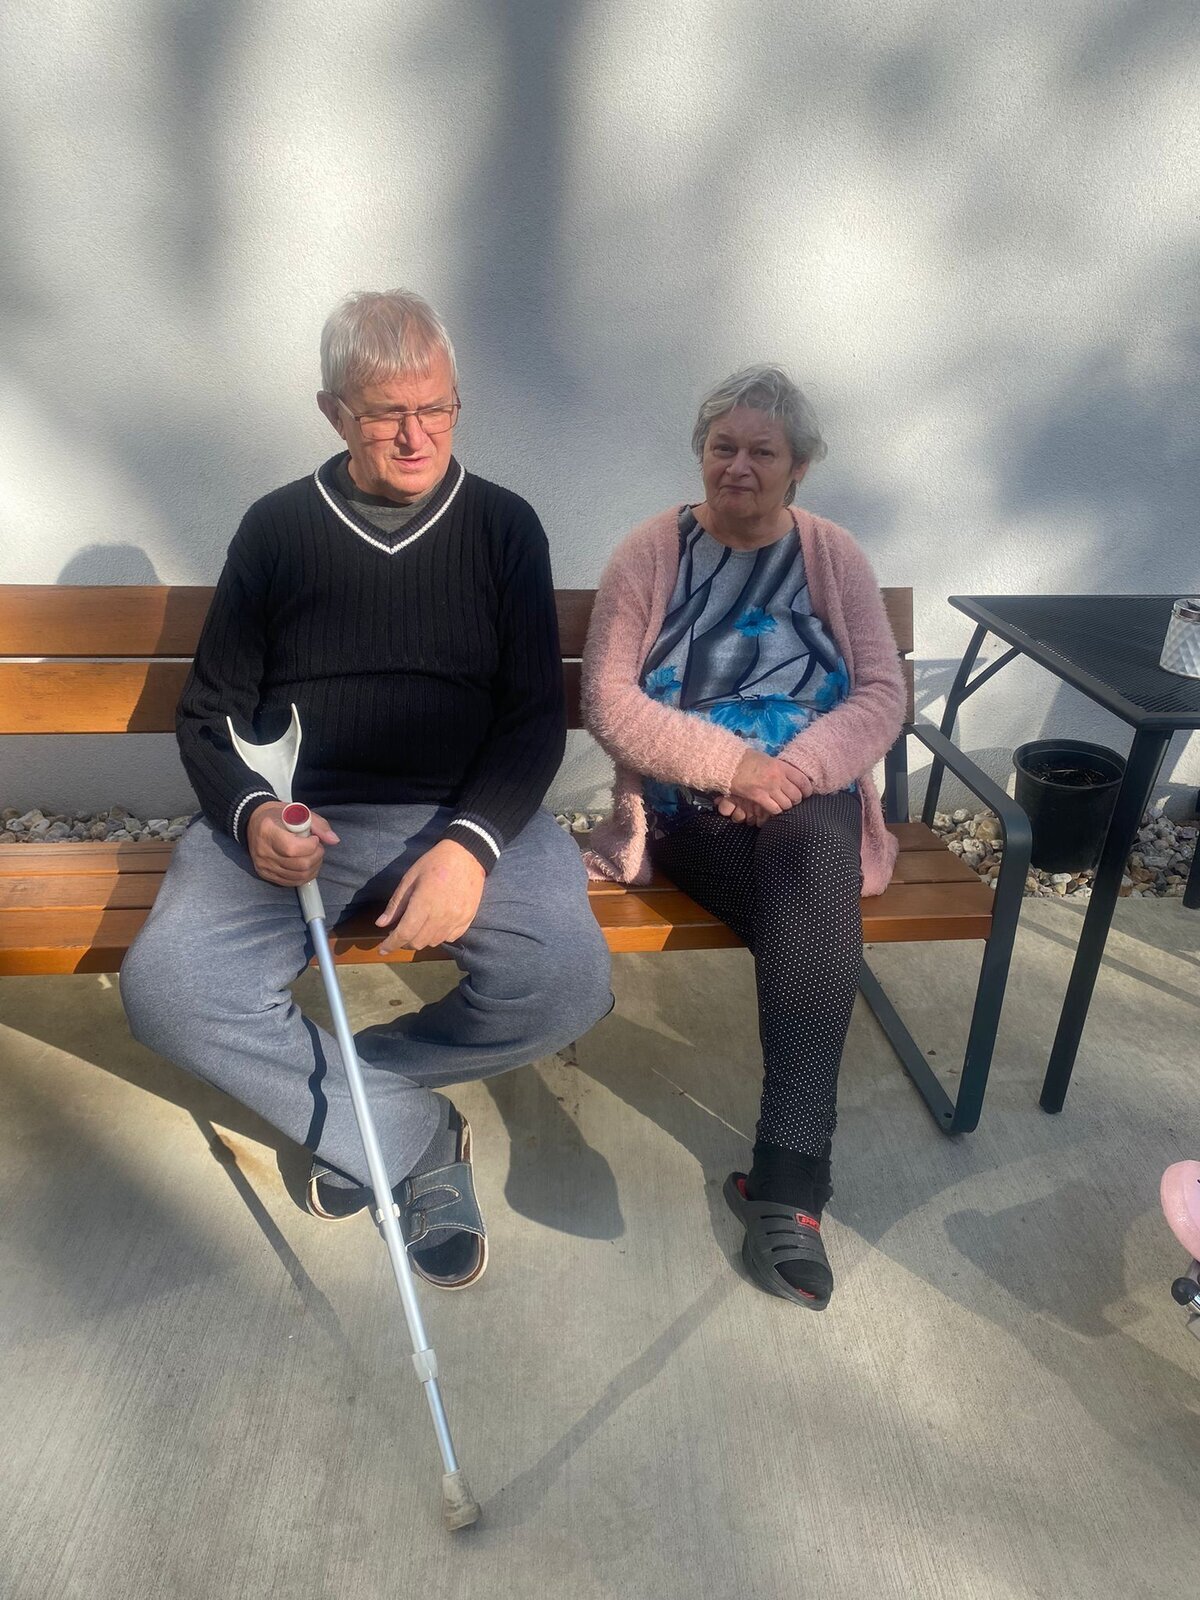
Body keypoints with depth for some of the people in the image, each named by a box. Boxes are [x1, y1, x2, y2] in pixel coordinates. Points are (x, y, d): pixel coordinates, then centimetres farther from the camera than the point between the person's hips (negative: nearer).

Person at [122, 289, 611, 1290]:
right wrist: (250, 814, -12)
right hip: (293, 821, 1)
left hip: (467, 816, 0)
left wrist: (471, 842, -15)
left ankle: (333, 1094, 1)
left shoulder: (503, 525, 9)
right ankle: (417, 1140, -6)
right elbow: (210, 712, 11)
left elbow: (535, 716, 3)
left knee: (569, 981, -26)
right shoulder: (278, 526, 10)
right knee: (164, 986, -25)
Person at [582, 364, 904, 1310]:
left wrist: (795, 768, -17)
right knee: (816, 917, -29)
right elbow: (608, 701, -6)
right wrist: (732, 763, -18)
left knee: (810, 847, -34)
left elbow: (883, 696, 3)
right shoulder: (651, 554, 4)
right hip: (688, 810, -1)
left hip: (809, 801, 2)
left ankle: (786, 1174, -31)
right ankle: (795, 1181, -16)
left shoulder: (835, 558, 11)